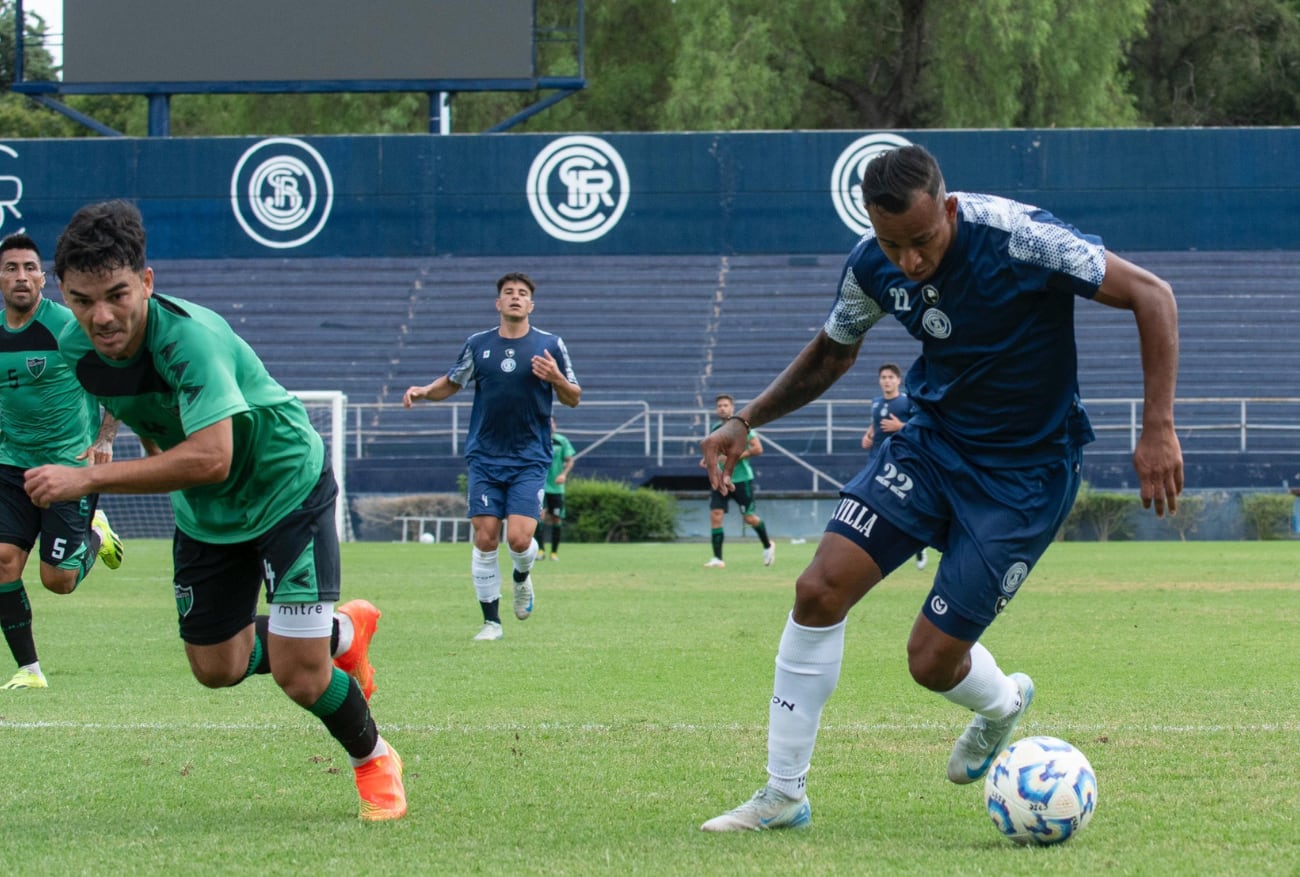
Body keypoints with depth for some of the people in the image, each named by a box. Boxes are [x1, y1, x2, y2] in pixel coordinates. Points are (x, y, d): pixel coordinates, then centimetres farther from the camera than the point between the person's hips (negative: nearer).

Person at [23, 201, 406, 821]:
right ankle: (343, 630, 41)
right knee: (217, 668, 14)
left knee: (298, 675, -13)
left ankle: (373, 758, 19)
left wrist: (89, 479, -44)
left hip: (287, 486, -7)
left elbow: (210, 459, -46)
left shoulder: (189, 337, -36)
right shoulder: (74, 348, -14)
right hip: (204, 514, 7)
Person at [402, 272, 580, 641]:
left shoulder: (550, 345, 1)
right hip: (485, 458, 2)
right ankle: (491, 621, 7)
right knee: (485, 539, -4)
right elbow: (452, 383, 19)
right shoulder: (477, 344, 6)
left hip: (529, 460, -2)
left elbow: (573, 399, 5)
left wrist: (557, 380, -16)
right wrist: (423, 391, -1)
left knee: (518, 538, -14)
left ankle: (522, 578, 22)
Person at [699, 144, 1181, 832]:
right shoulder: (872, 266, -8)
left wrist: (1158, 429, -26)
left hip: (1024, 470, -5)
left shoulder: (1017, 239, -26)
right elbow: (832, 352, 14)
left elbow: (1150, 296, -20)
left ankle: (1002, 703, 33)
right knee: (820, 589, -12)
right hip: (932, 439, 5)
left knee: (932, 660, -6)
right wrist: (746, 422, 5)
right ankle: (783, 796, 1)